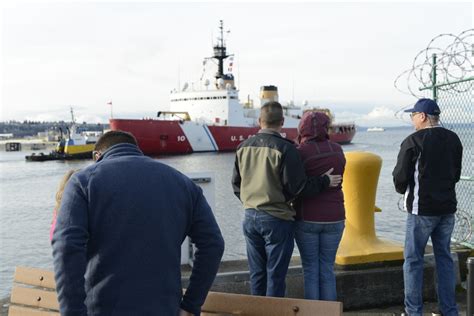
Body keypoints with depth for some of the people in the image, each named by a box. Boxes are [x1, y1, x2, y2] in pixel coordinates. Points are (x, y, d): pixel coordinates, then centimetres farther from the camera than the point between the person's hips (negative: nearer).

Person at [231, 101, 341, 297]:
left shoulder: (243, 147, 5)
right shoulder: (284, 148, -14)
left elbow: (236, 184, 12)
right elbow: (297, 187, -14)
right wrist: (325, 181, -1)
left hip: (250, 217, 6)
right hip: (276, 219, -5)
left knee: (256, 274, 14)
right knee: (275, 275, 4)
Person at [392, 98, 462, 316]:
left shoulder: (413, 141, -13)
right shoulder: (453, 139, 7)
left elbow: (400, 177, -11)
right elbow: (456, 173, 14)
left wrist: (403, 190, 9)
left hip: (422, 208, -6)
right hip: (447, 208, 6)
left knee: (413, 259, 3)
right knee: (444, 257, 14)